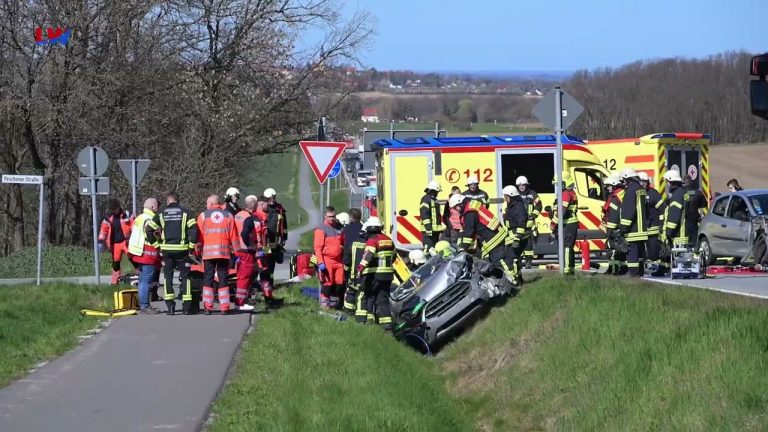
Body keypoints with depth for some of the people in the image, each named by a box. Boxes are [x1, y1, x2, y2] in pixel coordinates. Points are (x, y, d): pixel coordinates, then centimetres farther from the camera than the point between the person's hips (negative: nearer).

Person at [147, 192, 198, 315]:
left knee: (168, 276, 9)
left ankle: (170, 306, 1)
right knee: (185, 276, 7)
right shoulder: (185, 212, 1)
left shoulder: (161, 214, 6)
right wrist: (192, 246, -1)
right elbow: (193, 229, -8)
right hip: (182, 249, -1)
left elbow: (149, 230, 1)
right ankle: (186, 307, 2)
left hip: (166, 249, 1)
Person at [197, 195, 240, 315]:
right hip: (224, 251, 1)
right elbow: (234, 236, 7)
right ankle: (224, 307, 0)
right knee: (223, 279, 5)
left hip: (208, 252, -1)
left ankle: (208, 307, -2)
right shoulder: (228, 215, 9)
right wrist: (236, 251, 11)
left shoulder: (203, 215, 4)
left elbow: (199, 235, 1)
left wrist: (197, 250, 5)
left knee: (208, 279, 4)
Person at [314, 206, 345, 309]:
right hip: (327, 260, -5)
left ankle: (334, 302, 17)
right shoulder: (321, 229, -5)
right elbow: (318, 247, -9)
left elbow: (344, 244, 22)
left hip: (338, 261, 5)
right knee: (327, 283, -5)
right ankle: (324, 303, 5)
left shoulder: (339, 228, 12)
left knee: (339, 283, 4)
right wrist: (320, 263, -16)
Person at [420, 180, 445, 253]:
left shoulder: (434, 200, 21)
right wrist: (428, 228, -23)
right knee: (429, 248, -15)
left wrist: (441, 228, 25)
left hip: (435, 230, 10)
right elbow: (424, 215, -19)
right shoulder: (426, 199, -11)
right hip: (428, 230, -10)